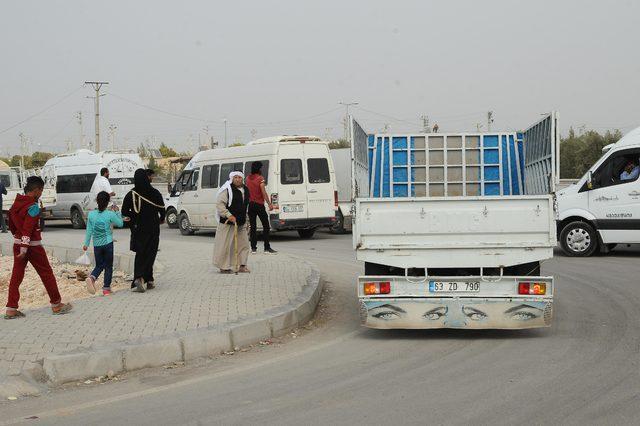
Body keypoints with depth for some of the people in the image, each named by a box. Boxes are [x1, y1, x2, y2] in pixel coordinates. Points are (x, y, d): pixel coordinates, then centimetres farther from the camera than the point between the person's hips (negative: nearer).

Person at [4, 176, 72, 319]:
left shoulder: (16, 203, 7)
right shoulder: (33, 207, -17)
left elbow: (11, 224, 17)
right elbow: (27, 229, -23)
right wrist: (24, 249, -24)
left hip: (18, 243, 8)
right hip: (32, 245, -8)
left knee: (16, 275, 7)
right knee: (47, 273, 5)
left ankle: (11, 309, 5)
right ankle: (56, 305, 14)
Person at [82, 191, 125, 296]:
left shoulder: (91, 214, -2)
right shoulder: (110, 214, -9)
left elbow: (89, 230, 3)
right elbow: (120, 224, 5)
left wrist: (86, 243, 12)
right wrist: (117, 212, 15)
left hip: (96, 245, 3)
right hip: (108, 243, -3)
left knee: (99, 266, 15)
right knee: (108, 266, 9)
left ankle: (92, 277, -14)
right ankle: (106, 288, 8)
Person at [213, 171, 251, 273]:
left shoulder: (245, 190, 14)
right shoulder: (227, 190, -10)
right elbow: (219, 205, -16)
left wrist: (245, 220, 25)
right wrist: (229, 216, -24)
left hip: (241, 223, 7)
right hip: (228, 223, -7)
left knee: (243, 245, 10)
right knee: (225, 245, -4)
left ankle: (242, 266, 19)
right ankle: (224, 267, 3)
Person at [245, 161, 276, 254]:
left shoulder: (248, 178, 6)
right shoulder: (260, 178, -11)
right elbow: (264, 193, -16)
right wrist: (269, 204, -16)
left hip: (250, 204, 6)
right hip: (259, 205, -5)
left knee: (252, 226, 7)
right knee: (266, 226, 0)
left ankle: (253, 248, 5)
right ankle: (267, 248, -3)